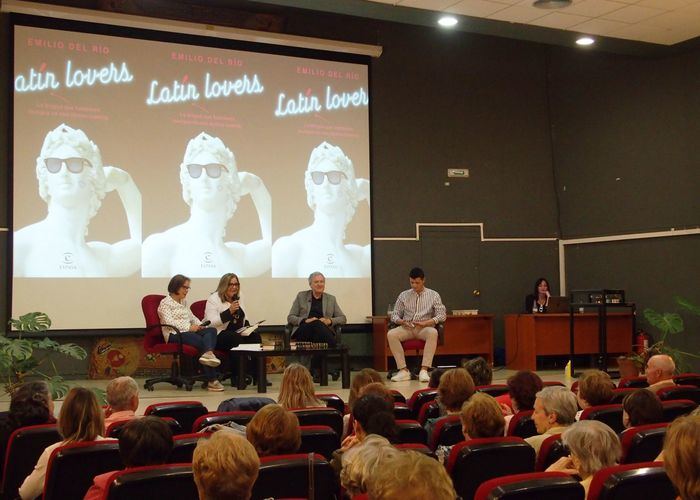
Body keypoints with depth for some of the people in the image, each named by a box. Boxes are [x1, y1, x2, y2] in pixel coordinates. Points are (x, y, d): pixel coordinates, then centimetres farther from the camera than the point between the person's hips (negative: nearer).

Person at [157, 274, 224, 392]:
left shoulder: (184, 302, 27)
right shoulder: (165, 303, 1)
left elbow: (192, 317, 32)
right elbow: (169, 322, -12)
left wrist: (199, 325, 8)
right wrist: (189, 327, -20)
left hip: (188, 332, 7)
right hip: (174, 334, -7)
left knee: (212, 330, -23)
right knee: (201, 341, -32)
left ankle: (208, 353, -54)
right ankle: (212, 380, -37)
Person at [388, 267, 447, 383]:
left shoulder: (433, 295, 9)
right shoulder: (403, 295, 14)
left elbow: (442, 315, 2)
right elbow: (394, 315, 13)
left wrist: (426, 323, -14)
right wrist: (401, 321, -11)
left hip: (425, 328, -2)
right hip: (406, 328, 2)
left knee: (433, 332, -38)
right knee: (391, 334, -30)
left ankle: (424, 370, -40)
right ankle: (403, 370, -30)